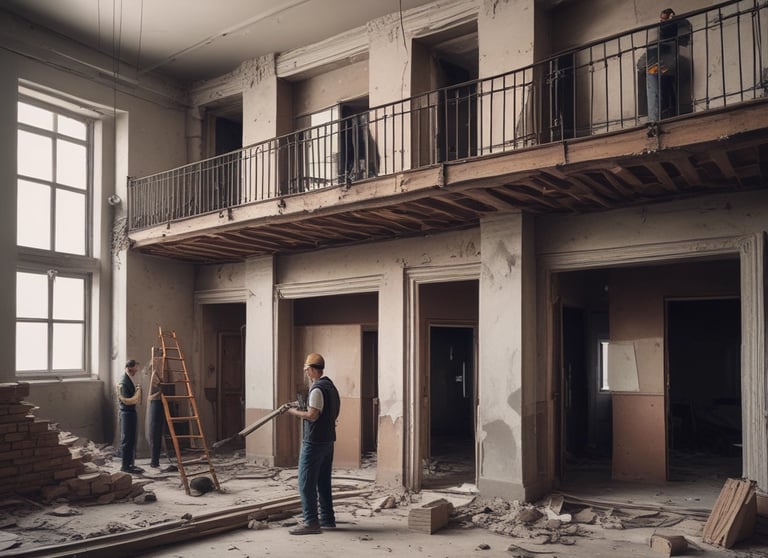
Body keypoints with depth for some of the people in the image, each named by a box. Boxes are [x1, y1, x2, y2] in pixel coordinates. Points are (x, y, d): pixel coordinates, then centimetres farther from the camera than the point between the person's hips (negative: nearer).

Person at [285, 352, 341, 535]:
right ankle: (327, 520, 19)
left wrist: (294, 412, -7)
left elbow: (312, 415, -21)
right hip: (328, 441, 10)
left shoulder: (317, 389, -16)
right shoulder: (331, 386, 14)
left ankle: (311, 522, -3)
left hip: (314, 442, -10)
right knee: (323, 482, 14)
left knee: (306, 483, -4)